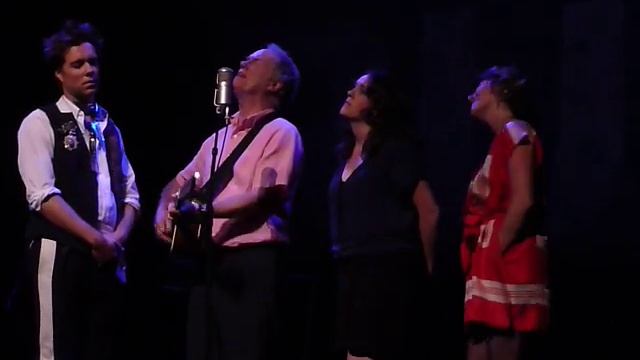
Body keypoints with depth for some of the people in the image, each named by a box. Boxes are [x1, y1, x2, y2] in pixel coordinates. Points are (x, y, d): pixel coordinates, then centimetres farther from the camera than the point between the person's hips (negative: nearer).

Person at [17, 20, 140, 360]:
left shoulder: (107, 125, 19)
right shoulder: (41, 122, -2)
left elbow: (129, 191, 16)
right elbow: (43, 196, -12)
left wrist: (118, 237, -3)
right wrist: (94, 237, -15)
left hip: (109, 256, 6)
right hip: (62, 253, -6)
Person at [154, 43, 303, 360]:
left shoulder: (280, 132, -3)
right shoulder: (218, 138, 21)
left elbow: (266, 196, -14)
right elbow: (179, 183, 25)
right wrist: (164, 214, 2)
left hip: (253, 263, -8)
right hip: (211, 262, 8)